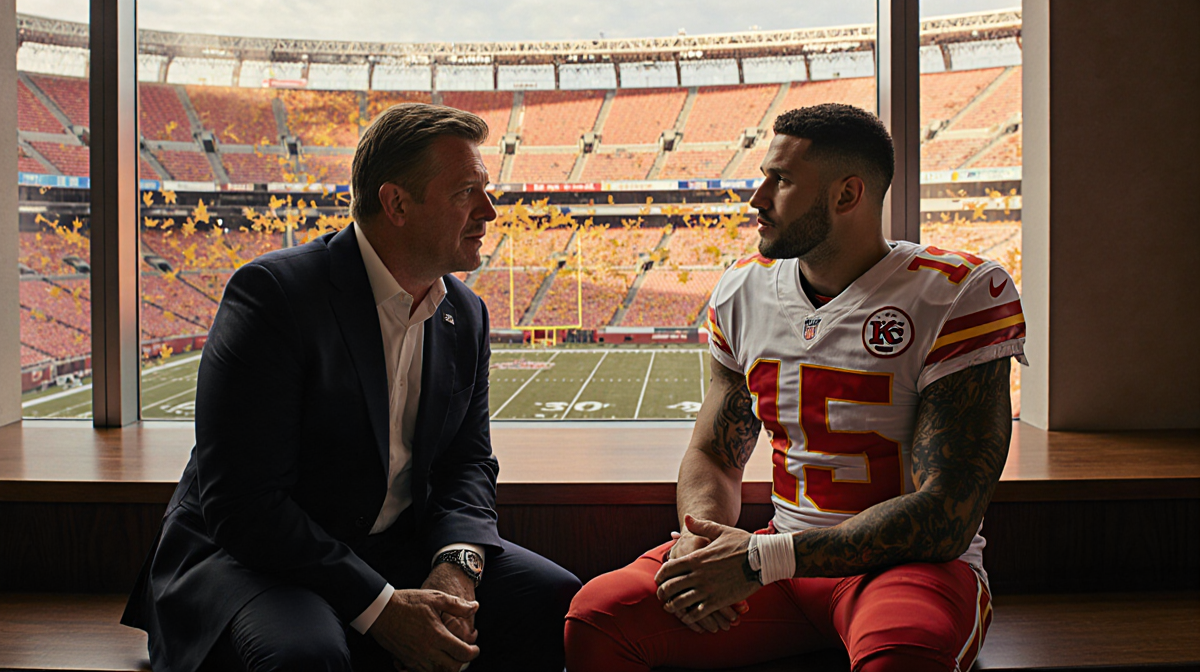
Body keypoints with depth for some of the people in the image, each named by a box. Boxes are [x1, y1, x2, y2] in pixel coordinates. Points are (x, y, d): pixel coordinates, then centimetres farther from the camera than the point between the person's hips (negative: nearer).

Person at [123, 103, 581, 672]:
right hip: (249, 556, -6)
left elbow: (467, 461, 10)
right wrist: (380, 607, -24)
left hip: (399, 549, 6)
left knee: (554, 600, -10)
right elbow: (241, 503, -22)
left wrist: (456, 564, -13)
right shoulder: (273, 293, -18)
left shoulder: (465, 314, 5)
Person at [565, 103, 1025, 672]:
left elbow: (947, 519, -18)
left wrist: (761, 560, -23)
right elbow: (713, 455, 14)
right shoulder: (742, 293, 7)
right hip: (783, 559, 4)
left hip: (909, 563, -4)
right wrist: (698, 537, -11)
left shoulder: (959, 298, -12)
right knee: (595, 616, -17)